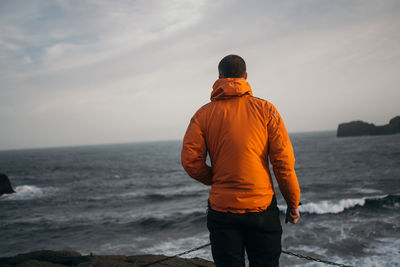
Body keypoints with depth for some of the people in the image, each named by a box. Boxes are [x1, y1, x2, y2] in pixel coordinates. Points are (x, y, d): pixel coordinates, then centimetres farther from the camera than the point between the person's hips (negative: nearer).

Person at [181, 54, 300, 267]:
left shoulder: (203, 114, 0)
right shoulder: (265, 109, -1)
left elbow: (190, 161, -6)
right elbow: (283, 160, -5)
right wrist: (293, 202, 4)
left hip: (222, 209, 0)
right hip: (262, 209, 0)